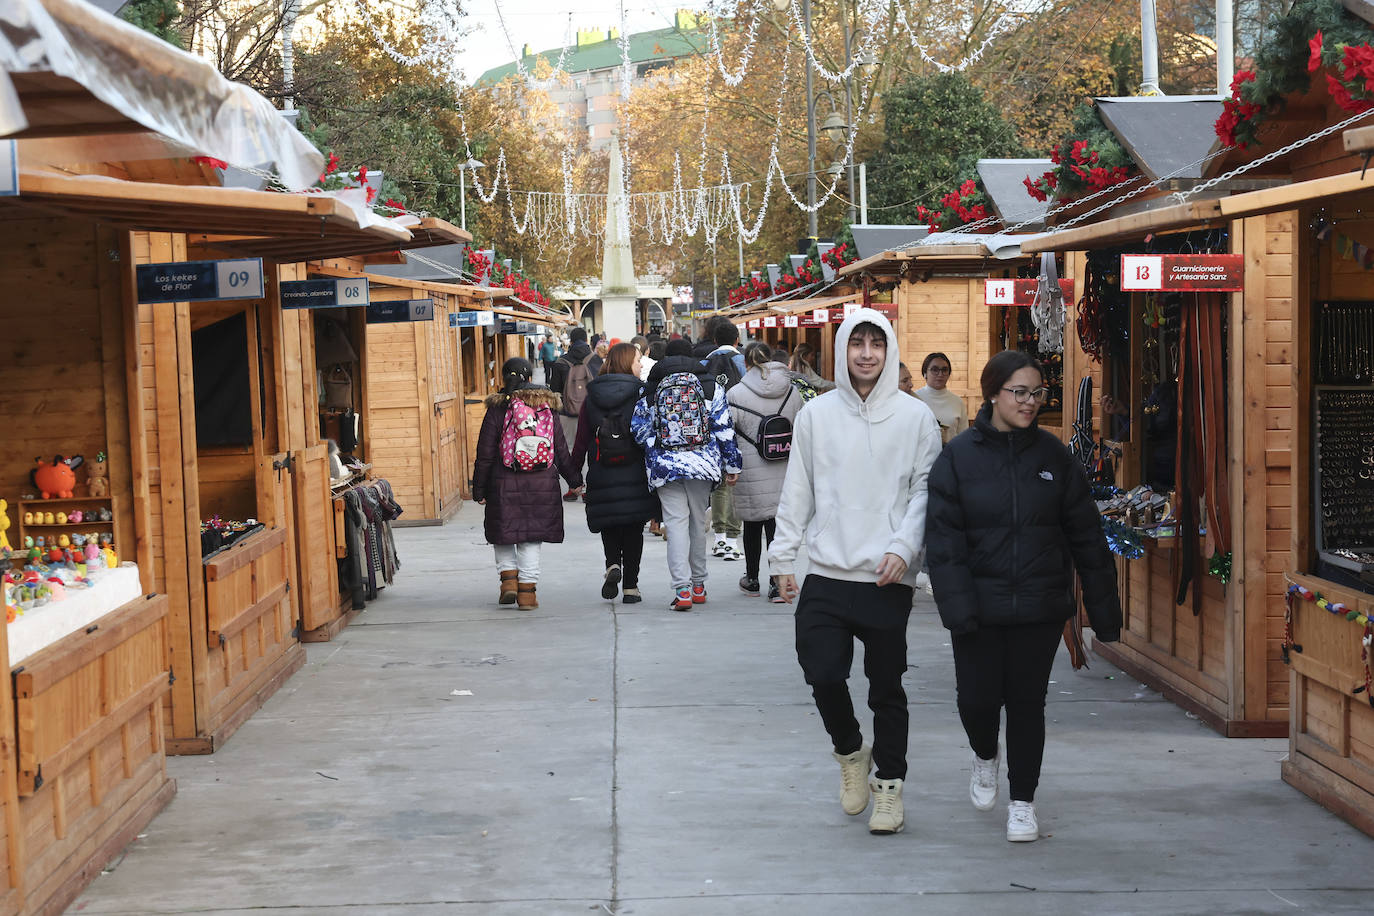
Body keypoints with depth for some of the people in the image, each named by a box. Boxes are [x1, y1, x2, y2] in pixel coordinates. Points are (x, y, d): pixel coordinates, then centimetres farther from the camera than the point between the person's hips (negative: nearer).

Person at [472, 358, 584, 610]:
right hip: (542, 485, 2)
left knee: (504, 536, 14)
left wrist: (479, 489, 3)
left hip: (504, 485, -2)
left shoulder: (498, 408, -4)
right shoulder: (547, 407, 4)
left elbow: (485, 454, -3)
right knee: (531, 539, 7)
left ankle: (508, 578, 4)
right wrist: (574, 480, 20)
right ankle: (527, 591, 6)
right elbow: (561, 450, 9)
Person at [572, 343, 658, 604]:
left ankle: (613, 564, -6)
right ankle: (630, 586, 8)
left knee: (609, 524, 18)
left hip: (602, 476, 2)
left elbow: (581, 441, 2)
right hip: (635, 475, -2)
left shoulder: (592, 397, 3)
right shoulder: (640, 394, -6)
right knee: (633, 529, 8)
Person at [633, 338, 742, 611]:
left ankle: (682, 589, -15)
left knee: (676, 523, -3)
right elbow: (724, 429, 1)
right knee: (698, 521, 13)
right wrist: (732, 465, 6)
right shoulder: (711, 386, 4)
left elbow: (640, 432, 4)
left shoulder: (650, 391, 4)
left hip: (664, 466, -1)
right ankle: (698, 585, 23)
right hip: (702, 463, 1)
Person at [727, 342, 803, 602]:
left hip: (751, 474, -2)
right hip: (785, 474, 2)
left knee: (752, 525, 13)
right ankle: (777, 583, -2)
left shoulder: (735, 394, -8)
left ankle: (752, 580, 27)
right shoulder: (792, 392, 2)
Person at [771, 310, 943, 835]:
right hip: (826, 575, 1)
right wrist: (783, 559, 7)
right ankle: (850, 751, 19)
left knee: (886, 688, 6)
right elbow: (796, 492, 10)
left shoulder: (916, 417, 1)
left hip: (888, 580, -1)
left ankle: (889, 785, 21)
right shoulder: (816, 414, 6)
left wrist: (903, 548, -14)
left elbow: (926, 491, 0)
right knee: (823, 673, -10)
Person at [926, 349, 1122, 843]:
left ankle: (1023, 801, 23)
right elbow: (944, 537, -7)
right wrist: (957, 606, -17)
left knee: (1027, 701, 7)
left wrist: (1104, 608, 4)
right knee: (978, 697, 0)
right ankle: (985, 756, 35)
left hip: (1041, 605, 1)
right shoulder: (958, 456, -4)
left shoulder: (1053, 455, 3)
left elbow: (1085, 535, 6)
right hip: (980, 607, -1)